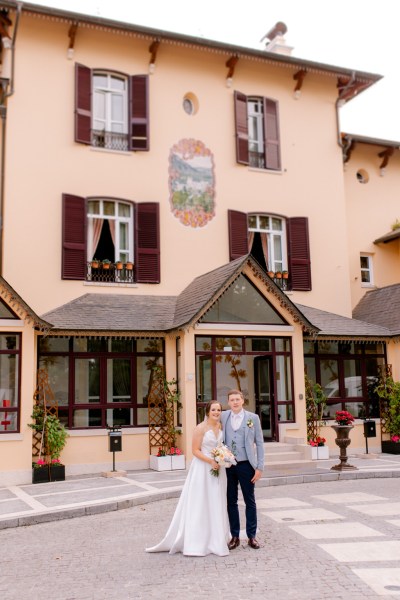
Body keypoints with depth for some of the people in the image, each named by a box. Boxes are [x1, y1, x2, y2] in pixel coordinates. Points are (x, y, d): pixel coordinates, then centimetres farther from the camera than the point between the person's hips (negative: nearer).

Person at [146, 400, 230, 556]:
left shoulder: (221, 426, 6)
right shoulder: (201, 428, -12)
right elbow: (195, 450, -14)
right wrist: (211, 461, -22)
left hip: (218, 469, 6)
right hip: (202, 469, -6)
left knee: (216, 505, 12)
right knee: (199, 504, 0)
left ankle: (215, 539, 24)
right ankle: (196, 543, 8)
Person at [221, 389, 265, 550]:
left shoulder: (253, 418, 0)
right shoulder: (223, 417, 3)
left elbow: (259, 443, 1)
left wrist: (259, 467, -4)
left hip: (245, 465, -1)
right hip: (227, 465, 1)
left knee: (250, 501, 6)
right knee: (231, 502, 8)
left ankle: (251, 536, 16)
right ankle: (235, 536, 18)